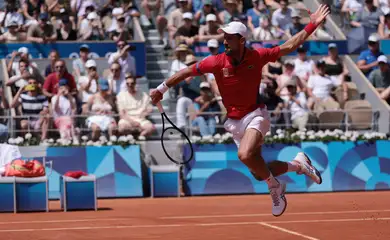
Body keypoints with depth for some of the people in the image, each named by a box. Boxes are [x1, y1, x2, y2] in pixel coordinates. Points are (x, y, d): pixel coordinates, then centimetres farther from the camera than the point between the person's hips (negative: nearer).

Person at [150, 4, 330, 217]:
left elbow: (289, 46, 0)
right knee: (259, 173, 6)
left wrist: (312, 26, -5)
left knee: (245, 155, -32)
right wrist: (161, 89, 0)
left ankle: (275, 187, -7)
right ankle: (298, 164, 32)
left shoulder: (257, 56, -10)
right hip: (235, 122, 3)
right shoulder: (217, 62, -10)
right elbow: (187, 71, 0)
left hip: (255, 115, -3)